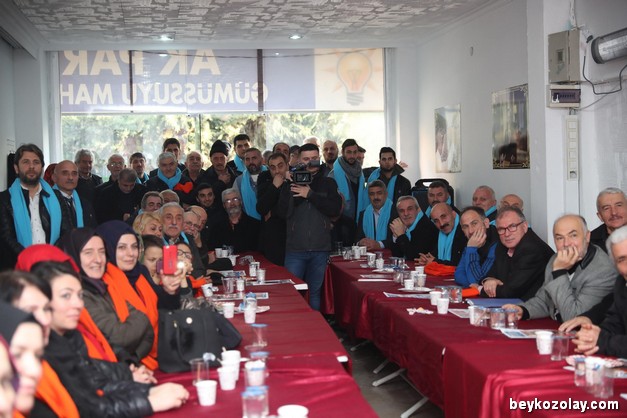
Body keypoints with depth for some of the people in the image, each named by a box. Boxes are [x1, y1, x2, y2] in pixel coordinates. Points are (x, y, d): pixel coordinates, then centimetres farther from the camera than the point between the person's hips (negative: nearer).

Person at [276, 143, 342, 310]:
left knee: (315, 294, 9)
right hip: (295, 248, -1)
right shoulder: (290, 184, 6)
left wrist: (310, 194, -11)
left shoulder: (328, 183, 9)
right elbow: (282, 213, -3)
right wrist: (292, 192, -13)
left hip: (320, 248, 1)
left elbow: (335, 209, -7)